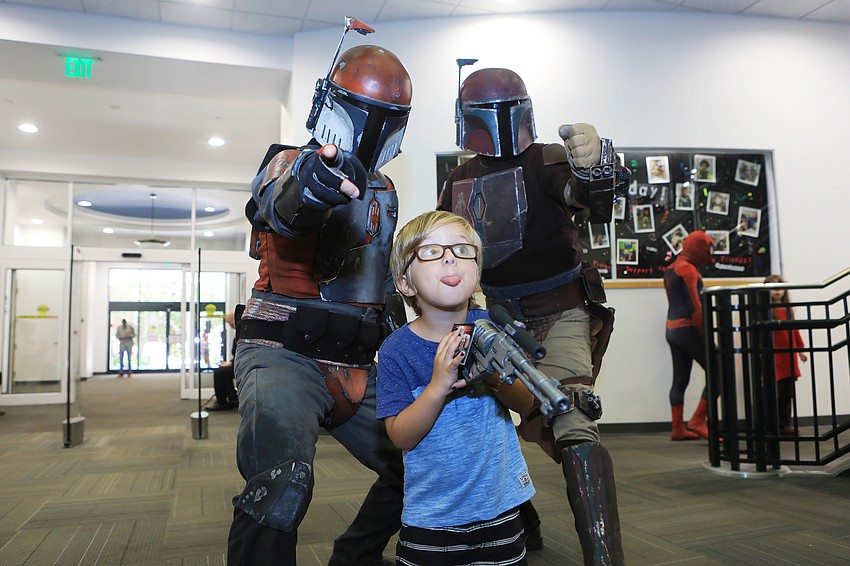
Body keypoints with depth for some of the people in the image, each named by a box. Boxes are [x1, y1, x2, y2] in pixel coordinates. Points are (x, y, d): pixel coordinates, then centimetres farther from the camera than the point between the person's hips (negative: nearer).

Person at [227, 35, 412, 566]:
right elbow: (278, 207, -32)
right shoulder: (292, 162, -6)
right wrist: (306, 190, -55)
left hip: (356, 367, 7)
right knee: (281, 491, -30)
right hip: (286, 356, -7)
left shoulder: (384, 191, 15)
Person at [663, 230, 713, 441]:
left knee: (680, 380, 10)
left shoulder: (670, 270, 17)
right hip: (688, 328, -9)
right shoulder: (688, 269, -11)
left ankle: (678, 428, 12)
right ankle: (698, 420, -6)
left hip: (672, 329, 10)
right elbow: (695, 306, -18)